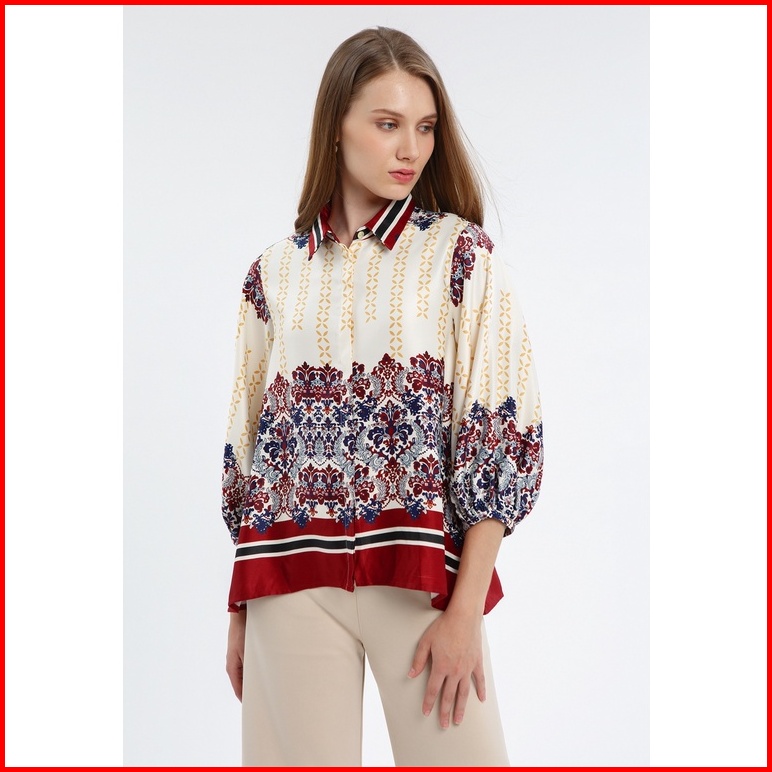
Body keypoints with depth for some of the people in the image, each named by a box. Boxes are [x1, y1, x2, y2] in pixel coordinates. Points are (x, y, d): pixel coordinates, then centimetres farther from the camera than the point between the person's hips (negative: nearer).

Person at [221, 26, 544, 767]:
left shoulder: (461, 253, 1)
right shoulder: (276, 271, 7)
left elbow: (499, 434, -4)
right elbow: (245, 441, 11)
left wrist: (466, 610, -10)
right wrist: (239, 610, 10)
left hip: (423, 573, -2)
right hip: (293, 579, 2)